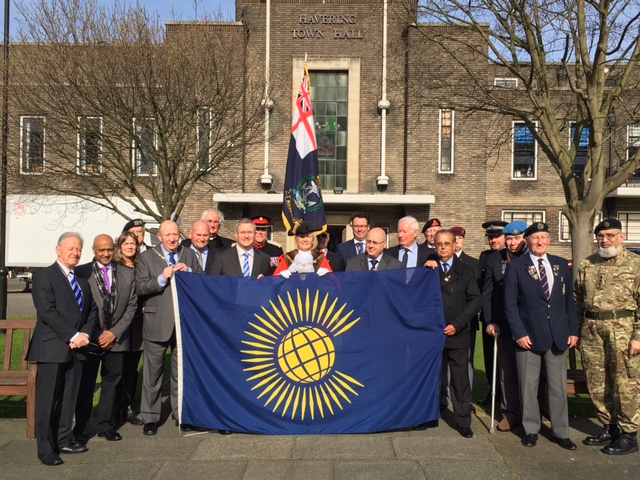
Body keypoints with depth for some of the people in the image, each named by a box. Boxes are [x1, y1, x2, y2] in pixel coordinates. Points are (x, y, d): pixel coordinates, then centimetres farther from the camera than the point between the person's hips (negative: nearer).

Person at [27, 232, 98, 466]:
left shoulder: (83, 280, 17)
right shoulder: (44, 276, -4)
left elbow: (92, 311, 13)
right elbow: (47, 312, -14)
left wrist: (84, 334, -4)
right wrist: (73, 336, -16)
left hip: (76, 348, 6)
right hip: (52, 348, -6)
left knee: (69, 398, 12)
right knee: (47, 400, 1)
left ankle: (64, 440, 23)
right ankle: (46, 449, 11)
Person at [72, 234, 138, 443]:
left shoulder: (128, 274, 5)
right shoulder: (81, 272, -3)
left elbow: (132, 306, 3)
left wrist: (115, 332, -6)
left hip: (117, 338, 3)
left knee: (112, 383, 10)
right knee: (85, 384, 6)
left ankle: (105, 425, 24)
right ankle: (82, 429, 19)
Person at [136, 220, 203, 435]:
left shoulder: (189, 255, 8)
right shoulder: (147, 257, 1)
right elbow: (140, 288, -7)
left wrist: (189, 272, -13)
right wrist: (162, 278, -19)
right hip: (157, 323, -2)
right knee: (153, 373, 6)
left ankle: (181, 413, 28)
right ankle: (150, 417, 20)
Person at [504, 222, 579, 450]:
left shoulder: (561, 265, 9)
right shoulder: (515, 266, -2)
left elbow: (569, 300, 11)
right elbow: (510, 303, -4)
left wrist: (573, 330, 5)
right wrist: (519, 333, -11)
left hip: (558, 335, 3)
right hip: (529, 335, -3)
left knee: (559, 387, 9)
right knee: (529, 387, 7)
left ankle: (561, 433, 21)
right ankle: (531, 430, 21)